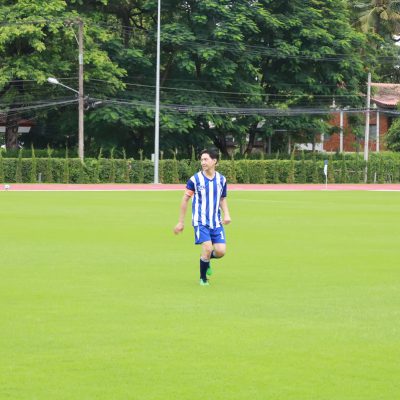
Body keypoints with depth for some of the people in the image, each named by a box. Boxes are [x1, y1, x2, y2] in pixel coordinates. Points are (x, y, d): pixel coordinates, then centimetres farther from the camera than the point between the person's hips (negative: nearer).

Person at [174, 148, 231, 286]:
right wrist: (181, 222, 4)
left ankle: (206, 260, 29)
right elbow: (185, 199, 2)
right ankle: (203, 278, 5)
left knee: (221, 251, -6)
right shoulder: (194, 179, -6)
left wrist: (226, 214, 0)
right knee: (207, 248, -17)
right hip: (200, 221, -4)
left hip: (216, 222, 4)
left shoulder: (221, 179, 4)